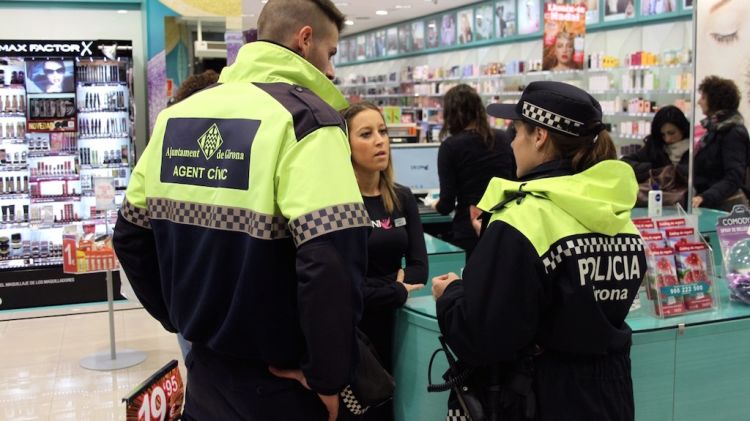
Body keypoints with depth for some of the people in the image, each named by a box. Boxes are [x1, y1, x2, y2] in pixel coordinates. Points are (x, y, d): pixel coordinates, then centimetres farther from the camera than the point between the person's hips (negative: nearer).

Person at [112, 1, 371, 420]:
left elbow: (130, 235, 10)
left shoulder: (178, 114, 4)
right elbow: (331, 264, -29)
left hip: (206, 366, 6)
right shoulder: (305, 118, -16)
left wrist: (180, 318, 17)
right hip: (278, 382, -6)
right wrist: (329, 375, -17)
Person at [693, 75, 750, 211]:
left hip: (725, 205, -8)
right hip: (709, 204, 8)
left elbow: (734, 178, -23)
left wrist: (703, 197, -34)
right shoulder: (715, 127, 11)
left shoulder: (734, 132, -15)